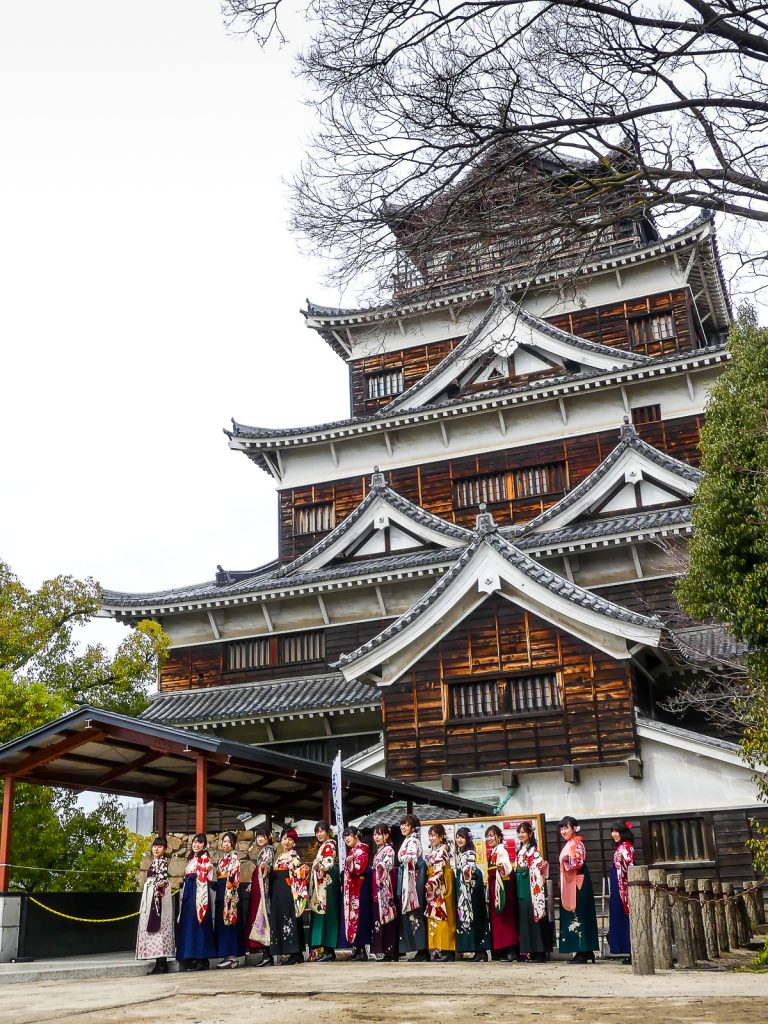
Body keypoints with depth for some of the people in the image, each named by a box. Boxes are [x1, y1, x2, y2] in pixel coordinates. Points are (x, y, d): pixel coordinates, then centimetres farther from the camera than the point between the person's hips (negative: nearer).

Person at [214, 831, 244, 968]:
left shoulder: (234, 856, -6)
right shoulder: (222, 857, 19)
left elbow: (234, 875, -15)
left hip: (230, 890, -9)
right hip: (221, 891, 9)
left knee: (229, 921, -9)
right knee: (221, 922, 8)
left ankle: (232, 957, -7)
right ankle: (227, 955, 13)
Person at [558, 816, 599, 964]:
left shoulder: (577, 843, -8)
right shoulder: (568, 844, 19)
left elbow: (579, 862, -19)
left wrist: (568, 860, -36)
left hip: (578, 883, -10)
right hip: (569, 884, 10)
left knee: (579, 914, -10)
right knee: (571, 915, 8)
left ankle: (584, 953, -9)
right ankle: (581, 952, 11)